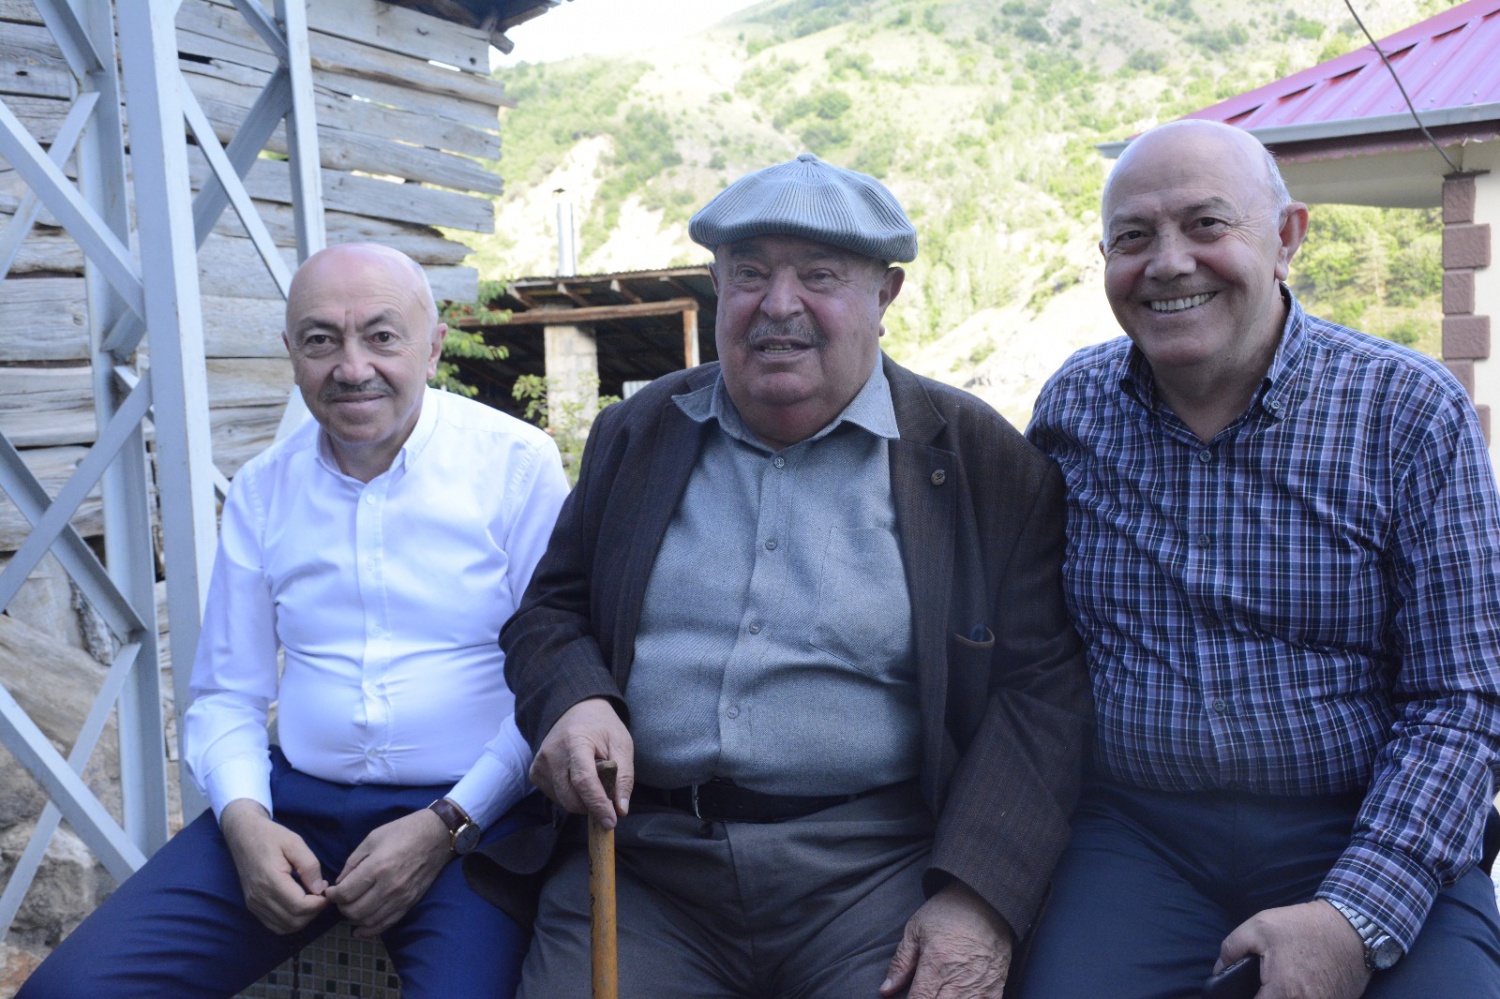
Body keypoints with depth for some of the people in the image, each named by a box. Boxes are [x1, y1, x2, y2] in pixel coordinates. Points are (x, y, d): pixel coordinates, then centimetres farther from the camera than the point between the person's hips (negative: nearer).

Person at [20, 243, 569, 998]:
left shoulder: (517, 464, -5)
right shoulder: (261, 489, 8)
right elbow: (226, 694, 13)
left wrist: (445, 826, -13)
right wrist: (243, 819, -5)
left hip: (473, 812, -3)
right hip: (295, 801, 4)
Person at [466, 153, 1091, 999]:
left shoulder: (985, 460, 1)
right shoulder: (638, 434, 12)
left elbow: (1041, 686, -3)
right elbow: (552, 607, 17)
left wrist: (979, 898, -14)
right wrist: (572, 700, -6)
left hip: (873, 867, -2)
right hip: (639, 854, 3)